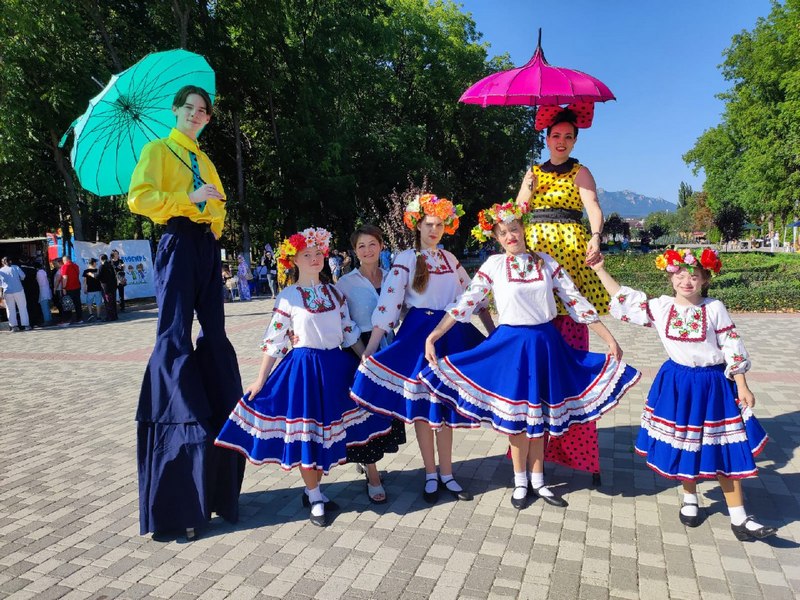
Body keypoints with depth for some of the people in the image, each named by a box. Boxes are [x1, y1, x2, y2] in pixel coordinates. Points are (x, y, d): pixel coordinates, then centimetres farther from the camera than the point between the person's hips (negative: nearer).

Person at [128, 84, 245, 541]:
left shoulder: (205, 161, 24)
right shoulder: (158, 151, 5)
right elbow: (138, 198, -8)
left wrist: (216, 229, 10)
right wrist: (189, 197, -15)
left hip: (207, 246, 6)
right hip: (178, 242, -6)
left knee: (215, 334, 2)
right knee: (176, 336, -10)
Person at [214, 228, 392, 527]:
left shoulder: (334, 292, 6)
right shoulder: (287, 297, -5)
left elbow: (350, 332, 10)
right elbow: (274, 341, -3)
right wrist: (260, 380, -4)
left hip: (337, 366, 4)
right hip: (304, 367, -4)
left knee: (329, 431, 11)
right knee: (306, 433, 1)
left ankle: (312, 489, 29)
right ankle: (315, 498, 20)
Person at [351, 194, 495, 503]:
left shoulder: (450, 259, 10)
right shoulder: (405, 260, -5)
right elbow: (387, 304, -13)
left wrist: (494, 333, 11)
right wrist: (369, 350, -19)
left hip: (451, 333, 4)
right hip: (418, 333, -4)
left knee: (445, 403, 9)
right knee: (422, 404, 4)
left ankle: (446, 473, 21)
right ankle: (431, 475, 18)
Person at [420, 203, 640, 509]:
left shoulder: (545, 262, 2)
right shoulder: (494, 265, -3)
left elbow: (576, 302, 3)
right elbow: (465, 303, -6)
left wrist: (609, 339, 2)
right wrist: (432, 337, -12)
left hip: (546, 343, 2)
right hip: (511, 344, -2)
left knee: (540, 414, 12)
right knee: (517, 414, 7)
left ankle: (537, 480, 28)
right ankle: (520, 481, 25)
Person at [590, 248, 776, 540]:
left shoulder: (715, 308, -8)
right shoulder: (661, 307, -2)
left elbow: (732, 349, -5)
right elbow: (625, 300, 4)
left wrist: (742, 387, -5)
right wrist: (601, 271, 1)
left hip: (712, 384, -2)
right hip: (677, 383, 2)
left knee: (723, 449, 3)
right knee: (682, 445, 12)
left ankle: (739, 518, 13)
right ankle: (690, 499, 35)